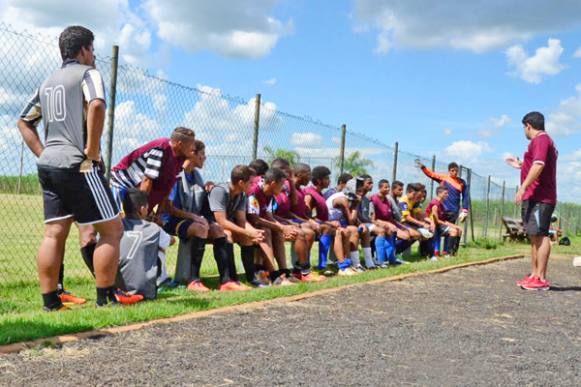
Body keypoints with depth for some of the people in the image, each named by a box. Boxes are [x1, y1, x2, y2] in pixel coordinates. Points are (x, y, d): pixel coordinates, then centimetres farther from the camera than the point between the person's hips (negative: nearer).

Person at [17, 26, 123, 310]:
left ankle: (50, 302, 6)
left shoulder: (48, 82, 21)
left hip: (48, 165, 8)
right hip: (77, 165, -8)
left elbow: (24, 121, 25)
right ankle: (105, 299, -1)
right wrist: (92, 151, -16)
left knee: (54, 233, 6)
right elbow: (96, 105, -22)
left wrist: (42, 153, 18)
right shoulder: (87, 73, -1)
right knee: (112, 229, -1)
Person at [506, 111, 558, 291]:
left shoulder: (540, 140, -9)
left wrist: (523, 187, -25)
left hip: (539, 198, -11)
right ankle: (534, 275, 15)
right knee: (535, 236, 11)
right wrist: (521, 165, 36)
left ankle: (541, 278, -14)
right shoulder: (545, 141, 24)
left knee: (540, 235, -12)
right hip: (536, 197, 11)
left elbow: (539, 165, -23)